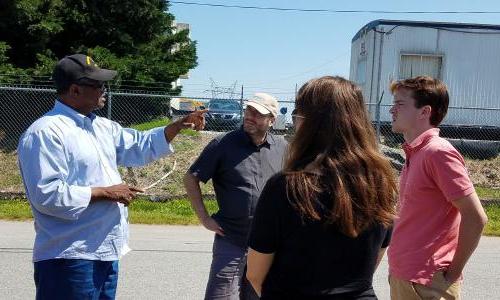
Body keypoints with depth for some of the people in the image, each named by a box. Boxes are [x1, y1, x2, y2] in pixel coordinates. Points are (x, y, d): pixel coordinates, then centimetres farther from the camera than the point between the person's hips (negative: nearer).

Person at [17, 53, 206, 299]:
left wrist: (180, 125, 11)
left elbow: (140, 146, 23)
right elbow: (47, 194, -24)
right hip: (70, 258, -9)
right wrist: (106, 193, -18)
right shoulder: (46, 132, -15)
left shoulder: (102, 127, 12)